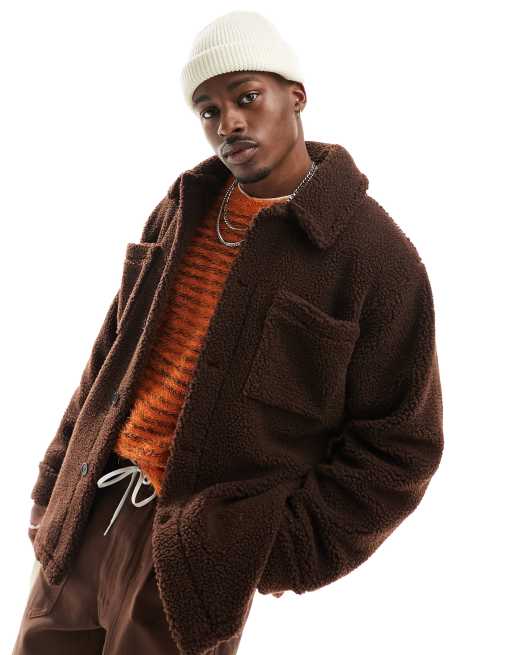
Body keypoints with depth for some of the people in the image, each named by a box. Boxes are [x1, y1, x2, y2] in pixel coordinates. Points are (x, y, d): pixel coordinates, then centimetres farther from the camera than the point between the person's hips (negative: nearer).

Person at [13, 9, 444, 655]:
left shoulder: (376, 257, -11)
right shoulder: (181, 211, 8)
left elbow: (398, 447, -9)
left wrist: (281, 553, -15)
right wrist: (59, 475, 11)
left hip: (195, 549, -5)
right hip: (86, 515, 6)